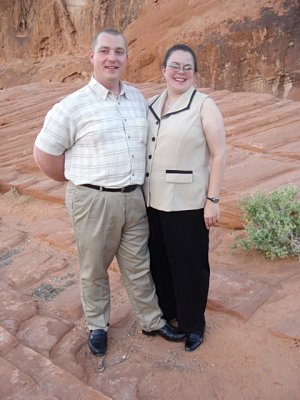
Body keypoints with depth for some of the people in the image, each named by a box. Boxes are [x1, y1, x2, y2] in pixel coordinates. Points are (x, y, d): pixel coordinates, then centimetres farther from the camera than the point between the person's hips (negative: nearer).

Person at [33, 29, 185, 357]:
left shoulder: (137, 99, 6)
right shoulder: (73, 106, -10)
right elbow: (44, 154, -4)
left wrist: (136, 181, 13)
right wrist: (82, 181, 1)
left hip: (134, 198, 4)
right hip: (93, 201, -4)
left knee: (138, 266, 17)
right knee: (94, 268, 14)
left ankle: (152, 321, 34)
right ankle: (97, 326, 35)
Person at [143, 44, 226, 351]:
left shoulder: (204, 106, -8)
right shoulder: (151, 105, 8)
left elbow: (219, 154, -10)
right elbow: (141, 148, 13)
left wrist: (213, 200, -13)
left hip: (187, 204, -5)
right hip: (152, 200, 5)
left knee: (189, 264, 8)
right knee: (158, 259, 18)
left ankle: (192, 324, 29)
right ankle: (166, 311, 41)